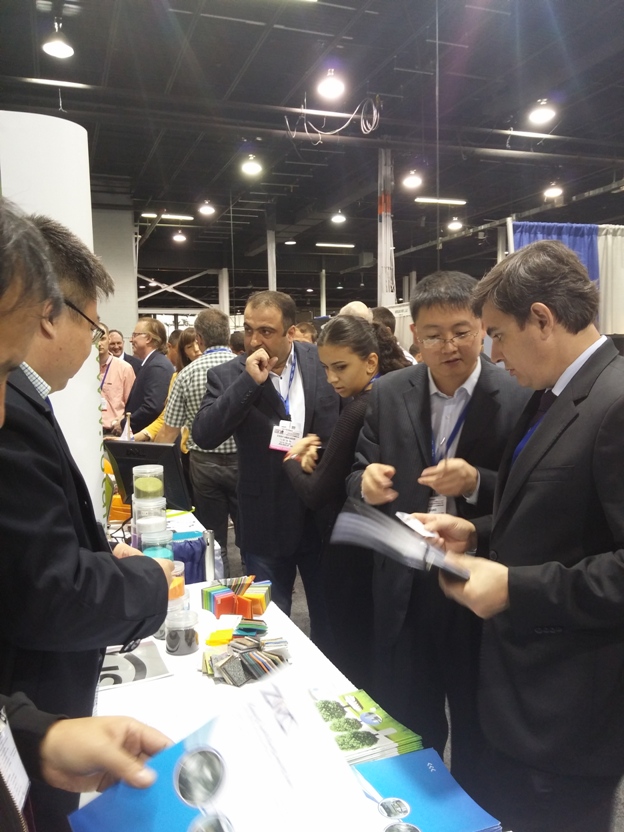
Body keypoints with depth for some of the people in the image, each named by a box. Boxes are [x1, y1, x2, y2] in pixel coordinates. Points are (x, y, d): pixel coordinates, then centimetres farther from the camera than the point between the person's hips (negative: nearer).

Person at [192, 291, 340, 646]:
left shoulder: (323, 361, -4)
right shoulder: (229, 375, -7)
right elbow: (204, 436, -19)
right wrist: (249, 381, -24)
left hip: (324, 513, 1)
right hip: (266, 521, -1)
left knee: (330, 616, 19)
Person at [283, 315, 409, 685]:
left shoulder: (358, 411, -23)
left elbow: (318, 495, -18)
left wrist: (293, 460, -2)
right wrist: (317, 457, -7)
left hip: (354, 549, -9)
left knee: (351, 652, 10)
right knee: (382, 652, 23)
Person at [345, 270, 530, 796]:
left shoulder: (519, 399, -12)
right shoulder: (389, 394, -1)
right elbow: (358, 473, 3)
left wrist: (477, 484, -27)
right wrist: (366, 481, -19)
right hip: (404, 591, 3)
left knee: (478, 738, 21)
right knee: (407, 736, 22)